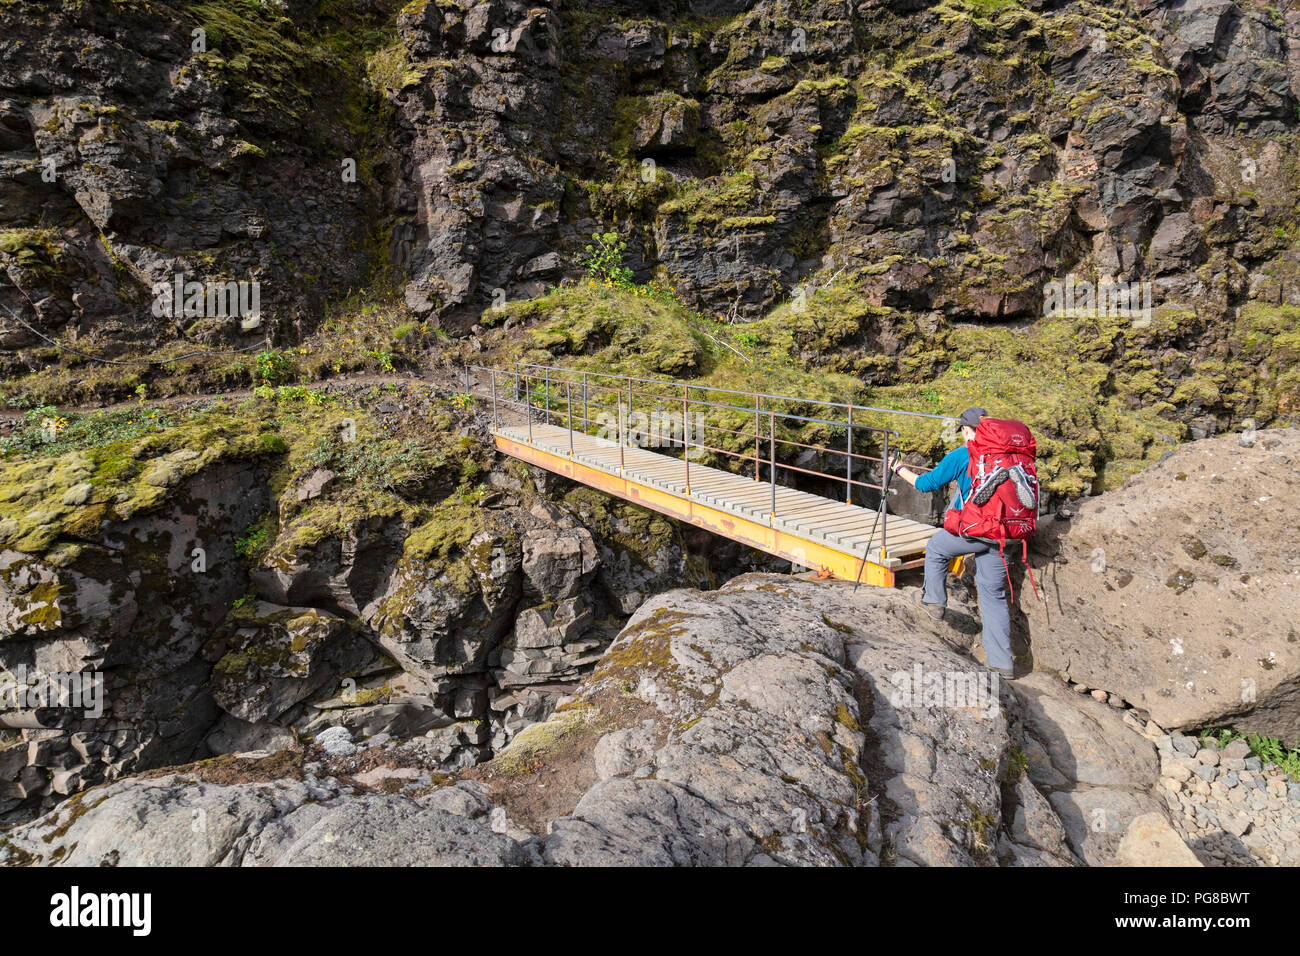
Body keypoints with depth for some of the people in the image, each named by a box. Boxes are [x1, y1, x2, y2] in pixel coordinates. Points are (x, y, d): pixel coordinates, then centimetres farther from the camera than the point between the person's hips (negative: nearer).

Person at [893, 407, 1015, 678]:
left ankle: (933, 602, 37)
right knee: (994, 595, 11)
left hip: (971, 530, -5)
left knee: (935, 549, 26)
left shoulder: (960, 456, -7)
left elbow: (927, 484, -1)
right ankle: (1002, 662, 12)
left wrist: (900, 470, 16)